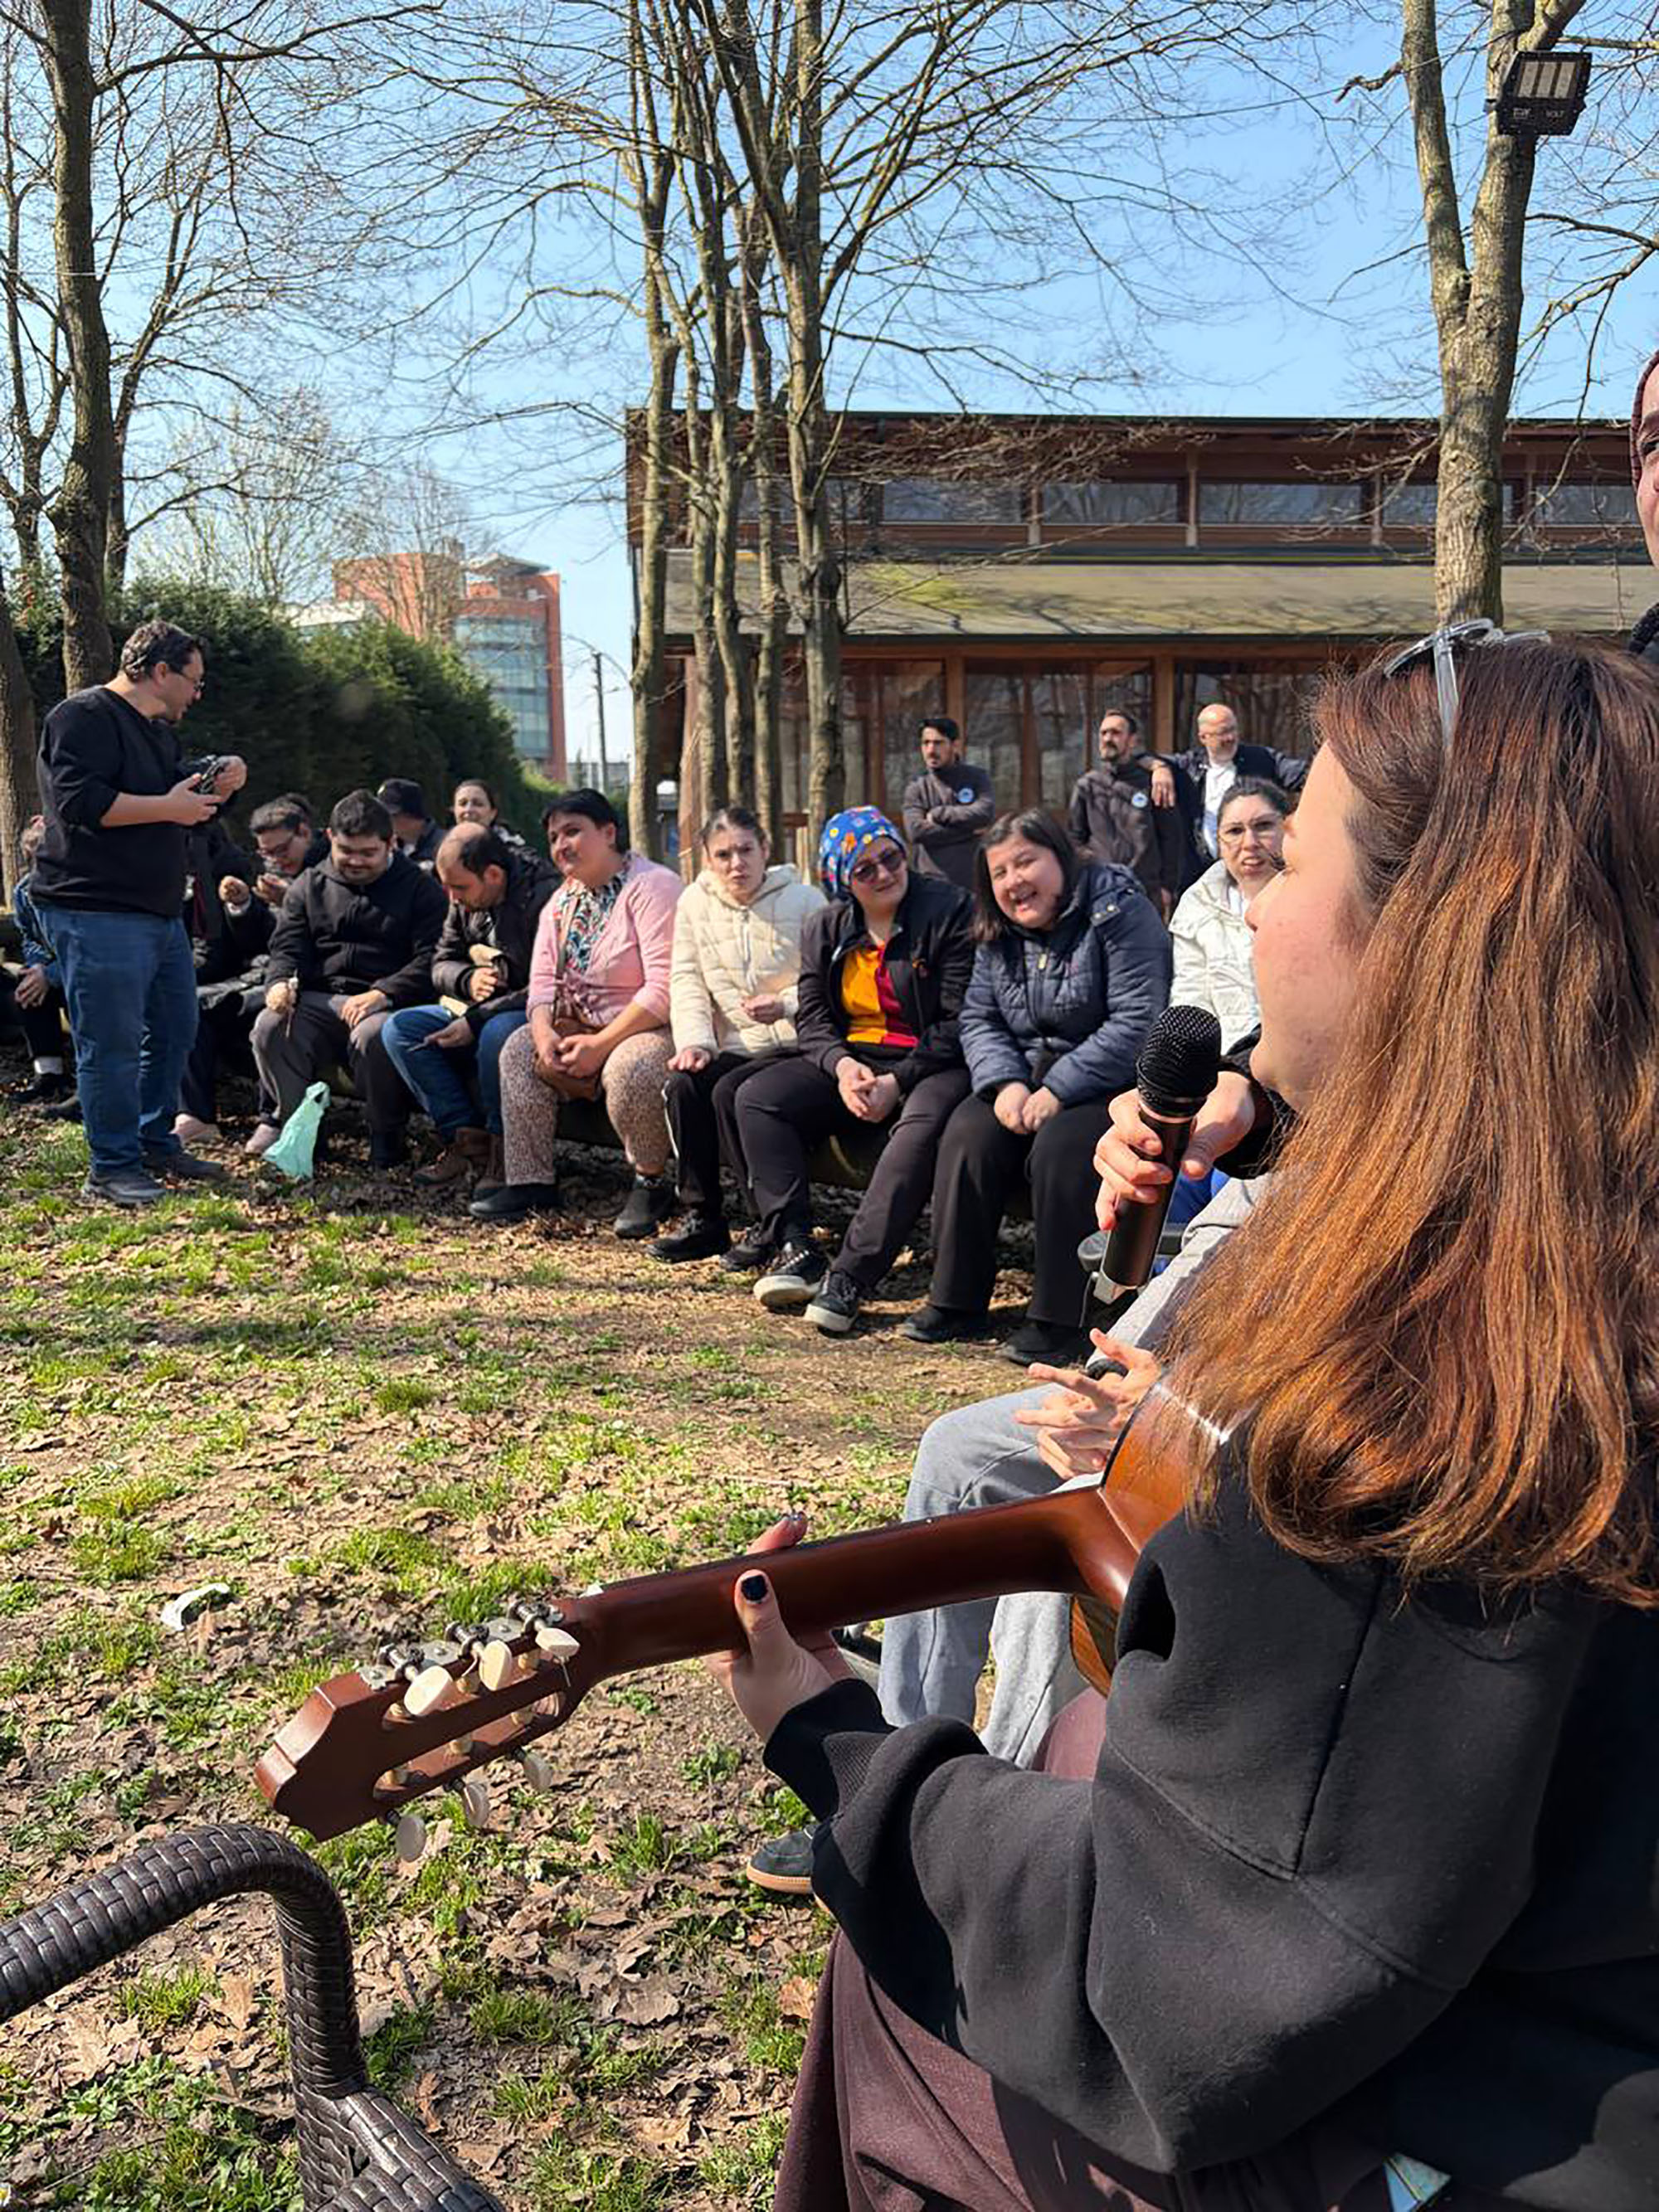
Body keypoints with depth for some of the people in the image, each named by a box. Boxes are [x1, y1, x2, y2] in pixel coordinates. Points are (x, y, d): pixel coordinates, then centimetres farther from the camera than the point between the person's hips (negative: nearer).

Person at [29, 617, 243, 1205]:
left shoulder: (159, 732, 20)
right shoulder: (84, 716, -10)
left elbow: (177, 788, 32)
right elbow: (79, 801, -22)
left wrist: (215, 786, 10)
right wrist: (169, 807, -18)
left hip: (160, 913, 10)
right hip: (97, 915, -10)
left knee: (173, 1031, 14)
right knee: (111, 1044, -6)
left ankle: (157, 1145, 26)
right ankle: (112, 1168, 1)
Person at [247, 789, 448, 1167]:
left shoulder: (420, 889, 7)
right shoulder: (310, 885, 20)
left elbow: (430, 960, -6)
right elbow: (287, 946, 13)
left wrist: (381, 994, -21)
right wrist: (279, 982, -11)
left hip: (387, 1004, -3)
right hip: (319, 1000, 3)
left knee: (374, 1036, -37)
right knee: (270, 1027, -27)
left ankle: (388, 1137, -13)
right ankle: (286, 1118, -3)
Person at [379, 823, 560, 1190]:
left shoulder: (544, 896, -20)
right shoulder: (464, 902, 5)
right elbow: (441, 964, 14)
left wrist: (475, 1021, -25)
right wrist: (469, 980, -11)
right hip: (477, 1012, 8)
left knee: (497, 1033, -39)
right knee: (398, 1029, -9)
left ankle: (503, 1148, -19)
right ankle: (467, 1138, -14)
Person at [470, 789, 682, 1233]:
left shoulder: (652, 887, -14)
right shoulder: (561, 902, 13)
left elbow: (664, 990, -23)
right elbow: (543, 980, 6)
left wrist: (601, 1044, -24)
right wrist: (544, 1033, -17)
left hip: (656, 1028, -8)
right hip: (586, 1026, 8)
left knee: (629, 1069, -36)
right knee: (519, 1050, -9)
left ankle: (650, 1184, -12)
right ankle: (531, 1182, -6)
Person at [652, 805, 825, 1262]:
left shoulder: (804, 900, -2)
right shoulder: (694, 903, 10)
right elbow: (686, 981, 7)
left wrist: (785, 1006, -23)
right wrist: (695, 1040, -9)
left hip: (793, 1046, -5)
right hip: (733, 1048, 5)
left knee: (730, 1091, -28)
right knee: (681, 1084, -22)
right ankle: (701, 1219, -10)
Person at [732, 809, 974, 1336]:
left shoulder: (951, 912, -6)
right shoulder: (826, 930, 11)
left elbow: (959, 1020, -11)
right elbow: (812, 1017, 9)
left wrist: (897, 1082, -18)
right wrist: (840, 1064, -14)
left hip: (930, 1064, -5)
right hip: (851, 1061, 5)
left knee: (921, 1128, -38)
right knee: (756, 1096, -14)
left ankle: (850, 1277, -38)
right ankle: (795, 1249, -22)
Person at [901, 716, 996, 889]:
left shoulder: (976, 777, 7)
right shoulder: (916, 787, 5)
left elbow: (985, 812, -12)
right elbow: (916, 831, -11)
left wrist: (937, 814, -7)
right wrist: (969, 829, -11)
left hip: (973, 883, 0)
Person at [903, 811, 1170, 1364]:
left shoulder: (1119, 912, -12)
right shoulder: (1000, 934, 10)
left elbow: (1136, 1023, -20)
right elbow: (978, 1018, 10)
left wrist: (1057, 1091, -23)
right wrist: (1006, 1082, -12)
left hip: (1111, 1084, -6)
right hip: (1029, 1075, 6)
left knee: (1060, 1145, -33)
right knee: (968, 1133, -20)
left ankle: (1059, 1320, -24)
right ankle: (956, 1301, -11)